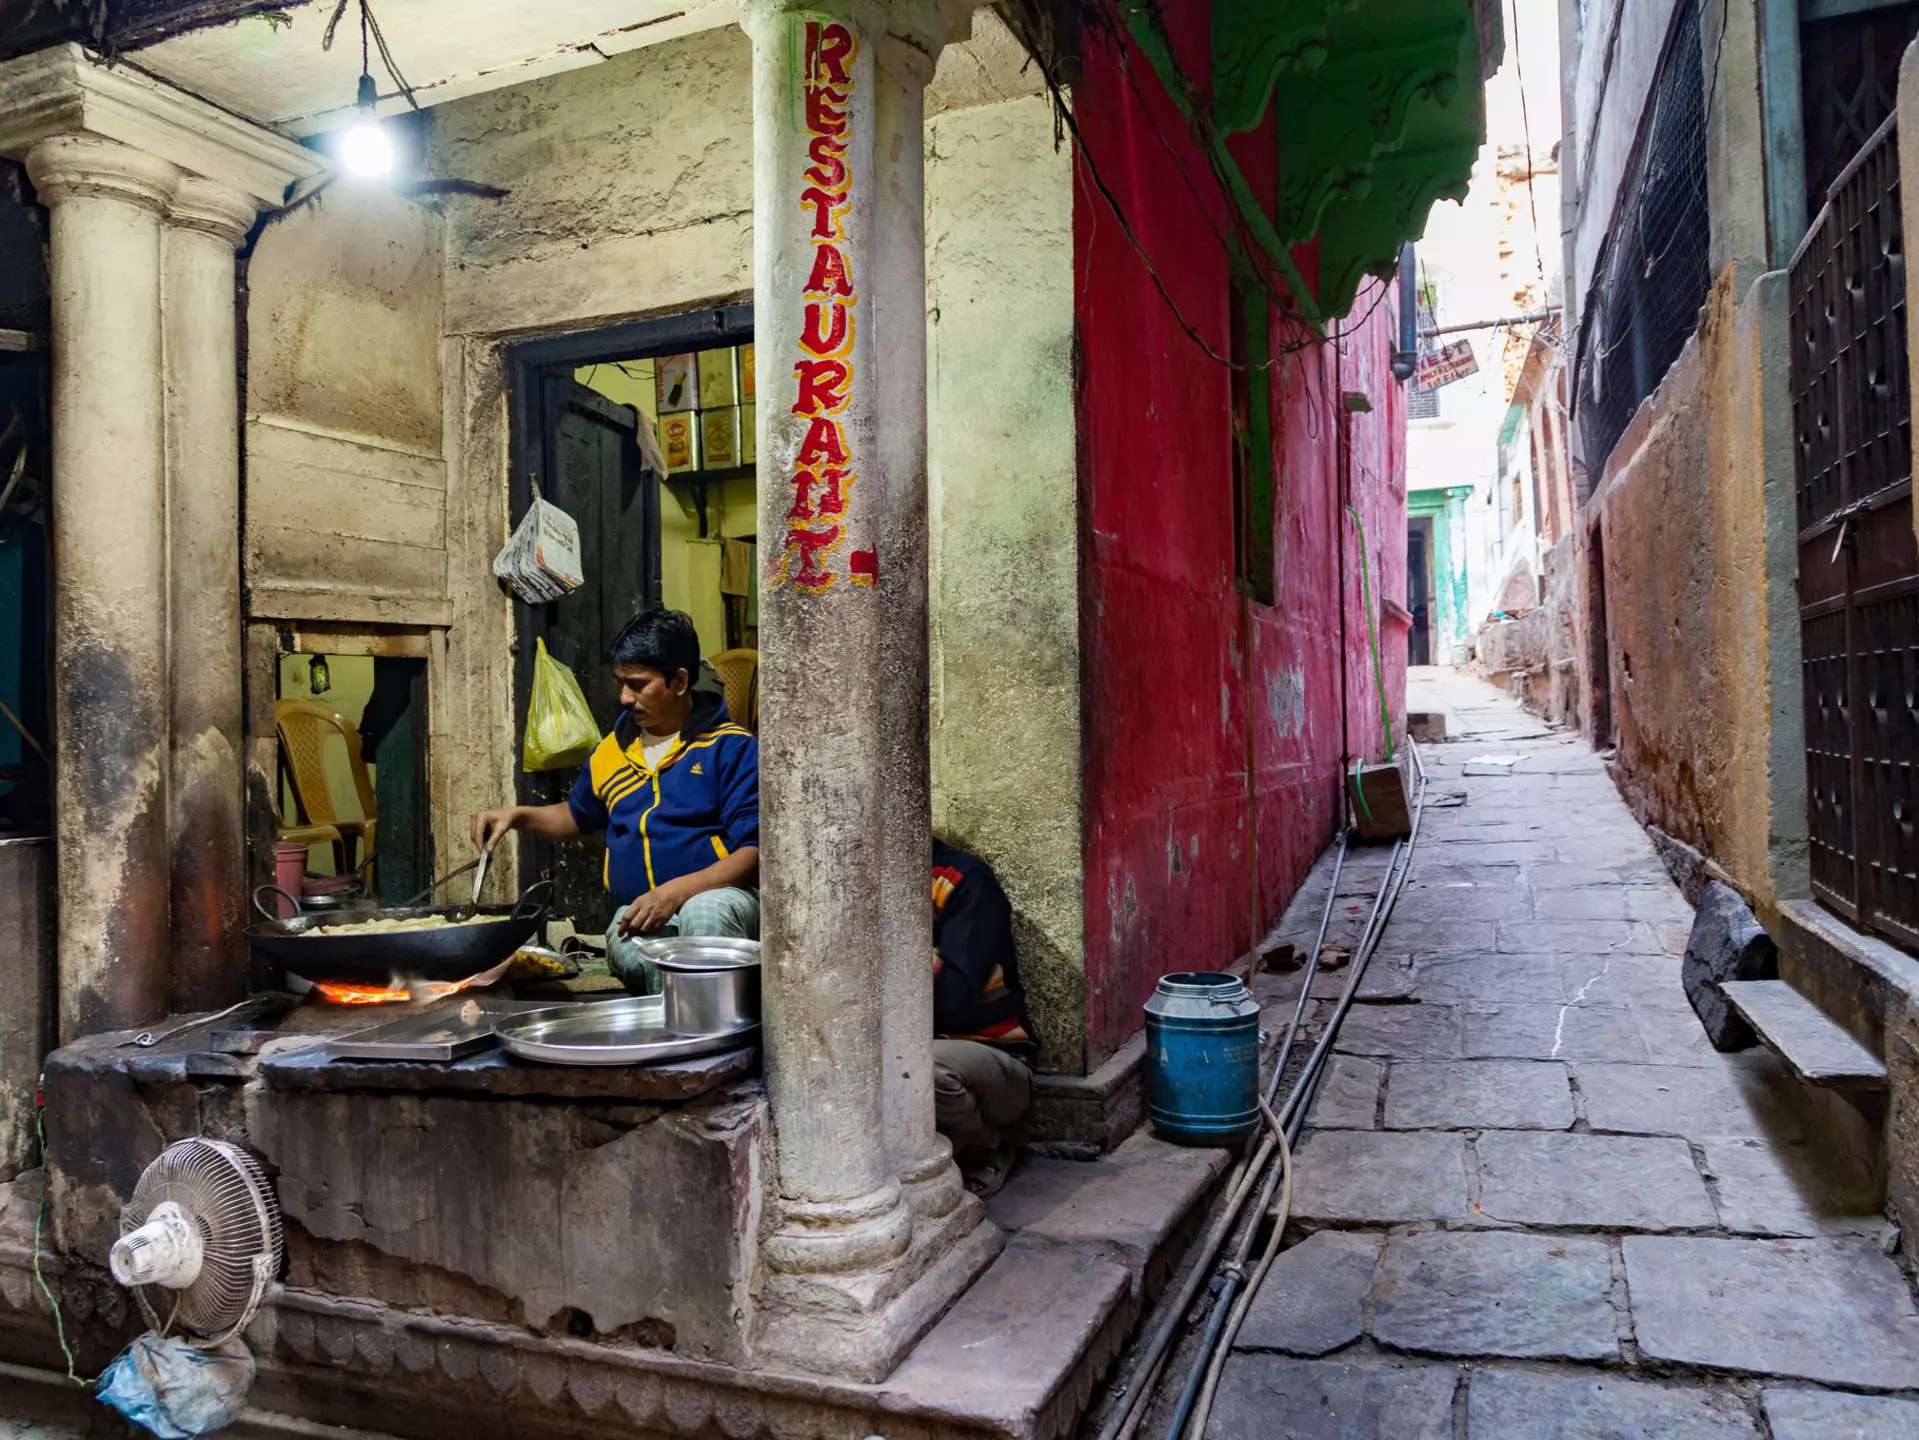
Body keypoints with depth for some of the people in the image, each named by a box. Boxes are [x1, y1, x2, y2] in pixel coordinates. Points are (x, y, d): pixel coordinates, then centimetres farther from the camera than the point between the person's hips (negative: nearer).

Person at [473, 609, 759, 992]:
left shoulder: (733, 747, -2)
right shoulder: (611, 751, 18)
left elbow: (753, 853, -10)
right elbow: (576, 815, 37)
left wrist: (675, 892, -21)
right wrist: (518, 815, 18)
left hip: (718, 898, -2)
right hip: (640, 915, 3)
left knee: (704, 913, -40)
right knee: (630, 952, -35)